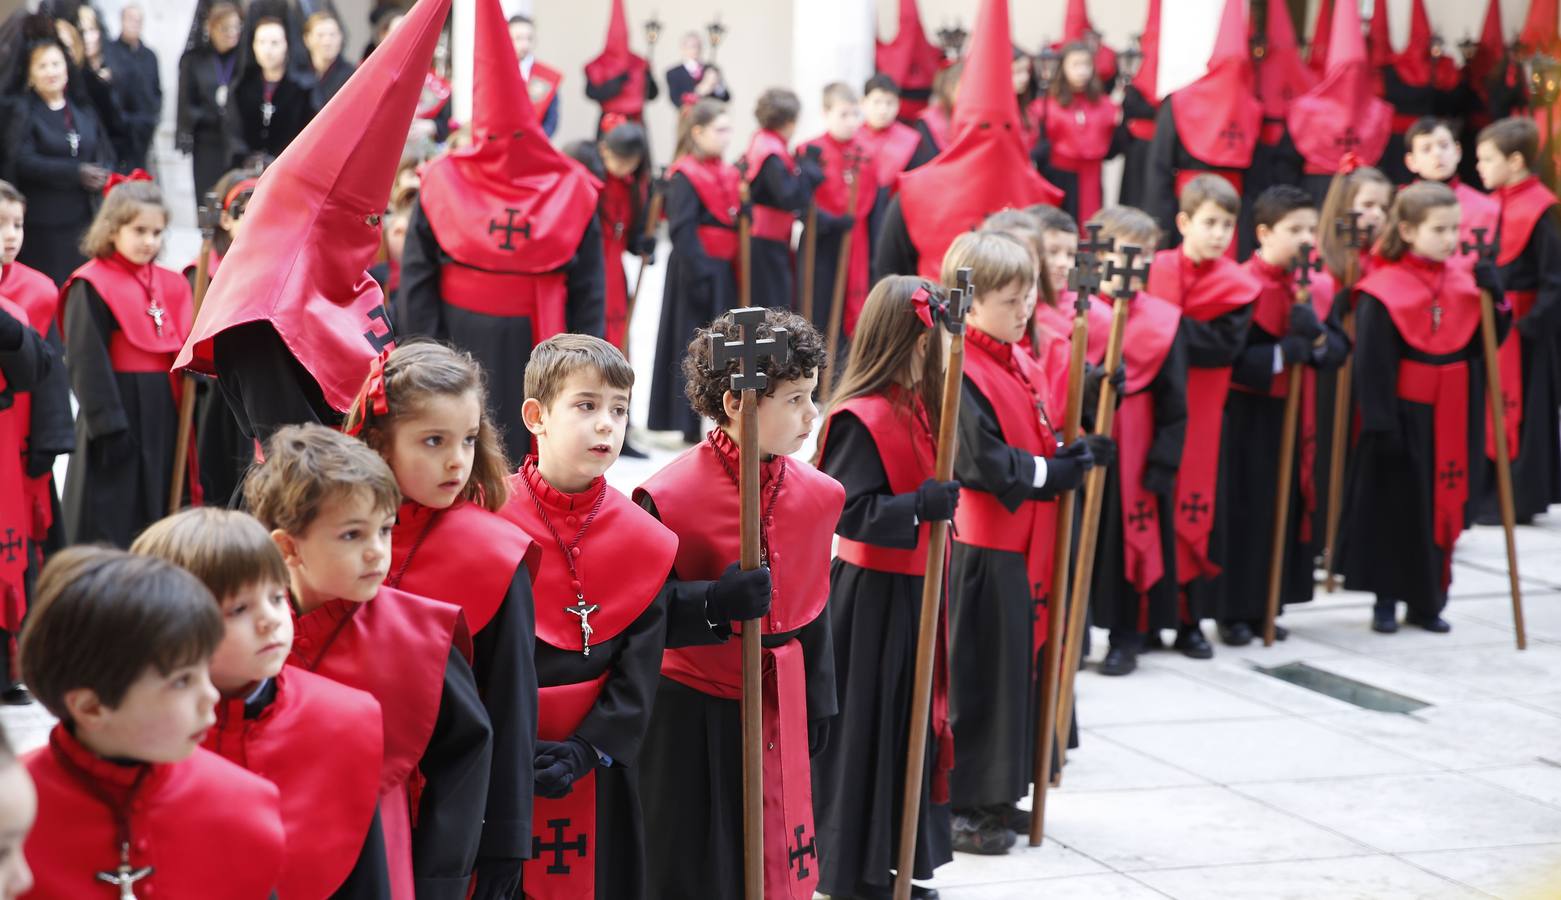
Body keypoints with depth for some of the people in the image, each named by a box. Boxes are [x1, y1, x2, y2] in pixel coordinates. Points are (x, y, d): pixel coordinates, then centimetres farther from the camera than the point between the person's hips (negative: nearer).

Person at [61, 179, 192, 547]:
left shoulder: (170, 284, 11)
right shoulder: (91, 286, -9)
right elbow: (87, 362, -14)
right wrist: (108, 424, -19)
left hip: (164, 416, 6)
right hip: (117, 410, -6)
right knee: (109, 530, -2)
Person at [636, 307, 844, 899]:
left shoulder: (819, 495, 2)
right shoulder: (670, 497, -16)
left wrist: (818, 703, 15)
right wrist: (716, 603, -29)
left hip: (780, 712, 5)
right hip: (693, 716, -5)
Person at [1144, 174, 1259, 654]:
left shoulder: (1237, 285, 0)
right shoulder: (1155, 269, 1)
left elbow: (1225, 344, -13)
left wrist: (1171, 328, -20)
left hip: (1201, 412, 0)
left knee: (1196, 510, 3)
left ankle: (1191, 621, 13)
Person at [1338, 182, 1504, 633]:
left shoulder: (1464, 281, 4)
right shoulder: (1383, 290, -13)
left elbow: (1480, 345, 7)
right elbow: (1371, 363, -14)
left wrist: (1493, 299, -8)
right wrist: (1381, 422, -17)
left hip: (1450, 418, 5)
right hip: (1403, 415, -5)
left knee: (1442, 506, 10)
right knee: (1395, 507, 4)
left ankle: (1427, 601, 20)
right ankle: (1387, 599, 16)